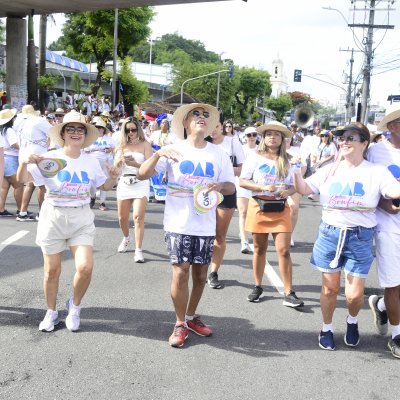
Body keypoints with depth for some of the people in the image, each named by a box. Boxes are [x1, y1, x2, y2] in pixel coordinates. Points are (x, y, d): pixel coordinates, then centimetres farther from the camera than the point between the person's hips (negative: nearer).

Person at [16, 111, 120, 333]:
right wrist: (25, 162, -34)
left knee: (85, 267, -12)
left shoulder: (91, 162, 1)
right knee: (52, 270, 8)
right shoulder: (50, 158, -9)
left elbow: (104, 186, 15)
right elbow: (22, 179, -14)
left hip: (81, 219, 2)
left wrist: (113, 177, -7)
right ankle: (51, 312, 31)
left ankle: (75, 306, 18)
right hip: (53, 217, -1)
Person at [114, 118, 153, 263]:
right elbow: (116, 166, 1)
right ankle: (126, 238, 42)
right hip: (124, 183, 4)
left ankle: (138, 250, -12)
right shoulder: (122, 145, 9)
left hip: (141, 183, -4)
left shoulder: (145, 144, -1)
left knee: (138, 217, -14)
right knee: (122, 217, 13)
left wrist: (136, 164, -25)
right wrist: (121, 159, -21)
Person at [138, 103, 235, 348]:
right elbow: (143, 175, -8)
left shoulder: (219, 154, 5)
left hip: (205, 226, 3)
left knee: (200, 275, 11)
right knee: (181, 273, -6)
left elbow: (231, 187, 9)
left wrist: (220, 186, -14)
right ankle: (180, 323, 13)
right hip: (178, 224, -3)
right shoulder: (174, 150, -2)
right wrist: (158, 154, -25)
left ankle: (191, 317, 32)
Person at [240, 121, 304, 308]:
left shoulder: (287, 161, 5)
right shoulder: (255, 158, -2)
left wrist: (288, 191, -14)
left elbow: (294, 185, 9)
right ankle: (257, 287, 25)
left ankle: (288, 293, -1)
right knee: (259, 249, 10)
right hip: (259, 206, -1)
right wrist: (263, 187, -19)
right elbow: (243, 181, -6)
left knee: (284, 250, -6)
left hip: (280, 208, 1)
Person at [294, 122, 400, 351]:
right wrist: (295, 169, -13)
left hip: (360, 237, -2)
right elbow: (303, 189, 3)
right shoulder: (329, 170, 6)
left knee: (354, 294, 1)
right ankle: (327, 328, 32)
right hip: (330, 233, 2)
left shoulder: (376, 172, -3)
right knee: (330, 288, 10)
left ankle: (353, 320, 35)